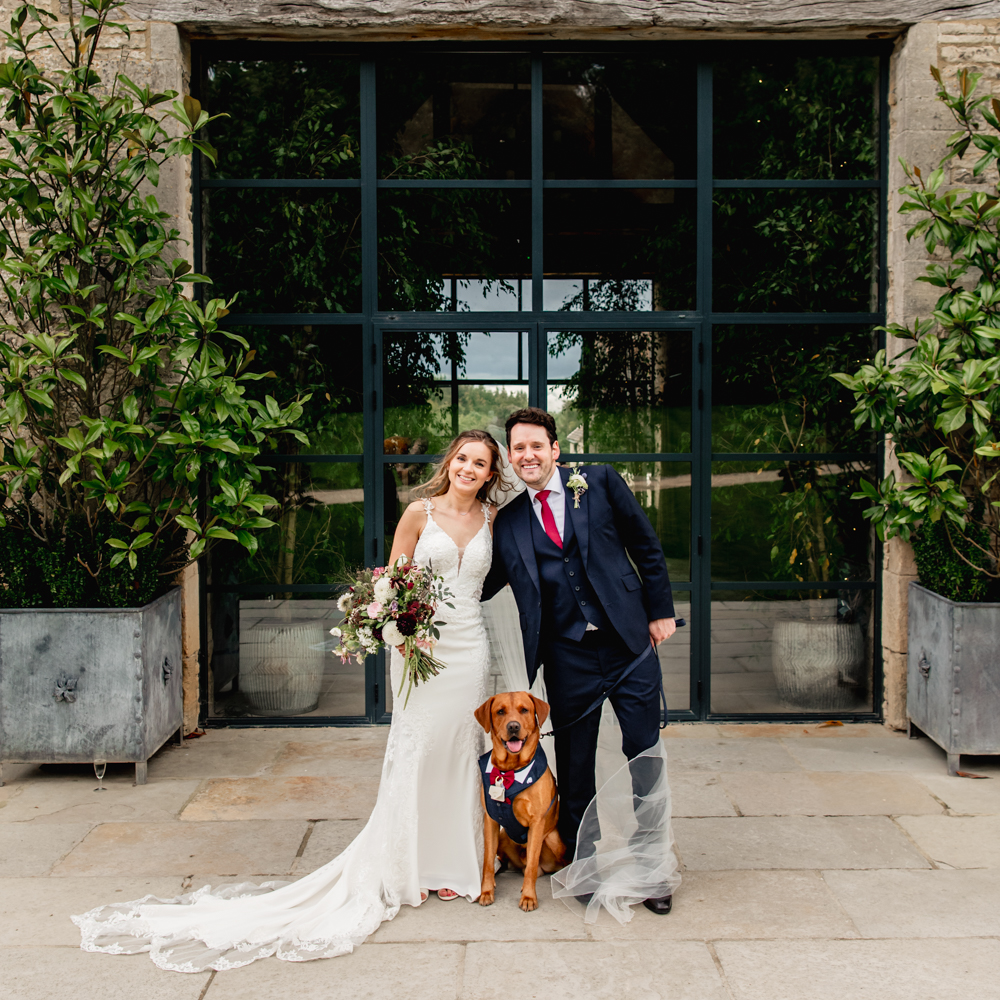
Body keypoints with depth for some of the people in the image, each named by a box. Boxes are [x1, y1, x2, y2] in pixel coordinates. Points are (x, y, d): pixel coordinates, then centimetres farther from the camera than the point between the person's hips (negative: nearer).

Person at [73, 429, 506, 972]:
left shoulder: (491, 517, 7)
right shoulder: (419, 513, -2)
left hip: (469, 647, 3)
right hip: (422, 646, -3)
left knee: (459, 753, 7)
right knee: (412, 753, -2)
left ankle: (450, 863, 21)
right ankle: (401, 869, 12)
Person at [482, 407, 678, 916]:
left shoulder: (600, 483, 2)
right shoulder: (508, 521, 7)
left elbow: (646, 545, 5)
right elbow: (483, 585, 10)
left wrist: (660, 610, 2)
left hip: (629, 643, -1)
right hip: (567, 657, 2)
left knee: (646, 755, 4)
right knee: (574, 765, 10)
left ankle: (655, 868, 20)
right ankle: (584, 863, 27)